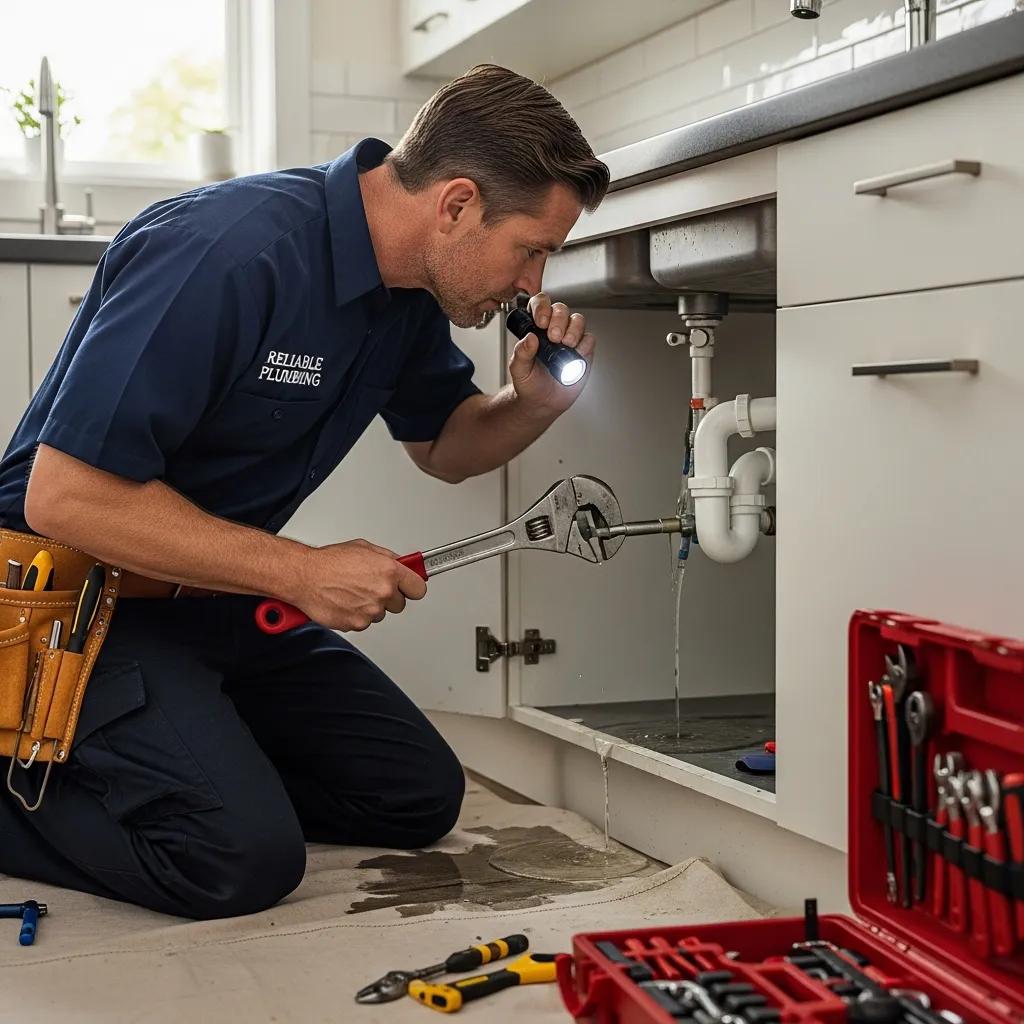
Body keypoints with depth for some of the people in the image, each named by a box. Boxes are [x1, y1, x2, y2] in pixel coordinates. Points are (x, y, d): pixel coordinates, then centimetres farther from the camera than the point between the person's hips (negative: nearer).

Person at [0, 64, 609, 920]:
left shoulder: (411, 288, -1)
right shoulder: (230, 252, -28)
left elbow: (444, 447, 16)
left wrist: (537, 402, -6)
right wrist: (302, 572, -25)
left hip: (223, 597, 8)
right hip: (87, 597, -8)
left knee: (420, 797, 5)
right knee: (243, 855, -24)